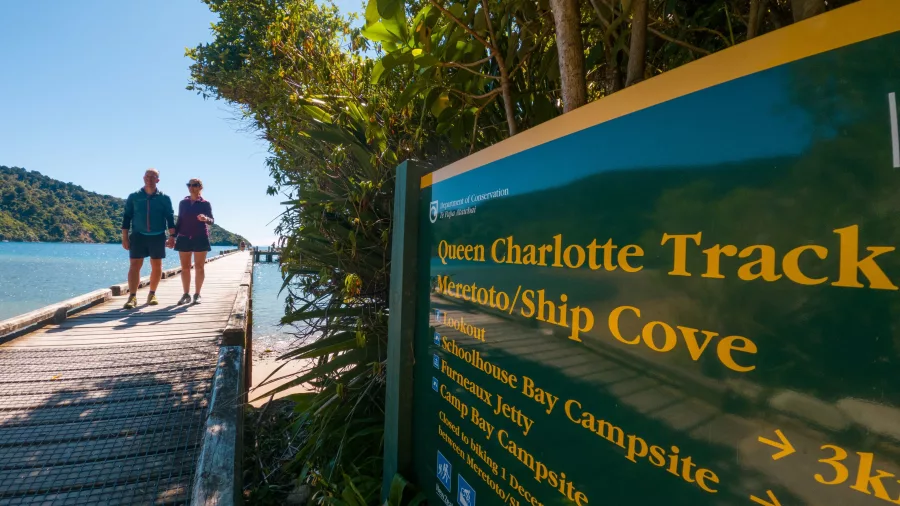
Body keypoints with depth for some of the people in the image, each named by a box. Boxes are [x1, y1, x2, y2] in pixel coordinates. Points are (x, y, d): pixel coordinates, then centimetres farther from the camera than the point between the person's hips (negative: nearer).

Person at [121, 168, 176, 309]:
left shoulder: (164, 198, 4)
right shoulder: (134, 197, 5)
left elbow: (170, 218, 2)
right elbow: (126, 217, 6)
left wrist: (172, 236, -7)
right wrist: (124, 237, 1)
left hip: (158, 236, 0)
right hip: (138, 235, 0)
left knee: (157, 266, 6)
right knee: (134, 265, -5)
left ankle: (152, 294, 19)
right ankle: (132, 297, -5)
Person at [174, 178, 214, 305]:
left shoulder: (205, 203, 2)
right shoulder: (183, 203, 10)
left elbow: (211, 221, -6)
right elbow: (179, 221, 12)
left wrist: (205, 218, -30)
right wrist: (173, 236, 4)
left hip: (200, 238, -3)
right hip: (184, 238, 3)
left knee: (199, 267, -1)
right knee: (185, 267, 4)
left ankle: (197, 294, 5)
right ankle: (186, 294, 11)